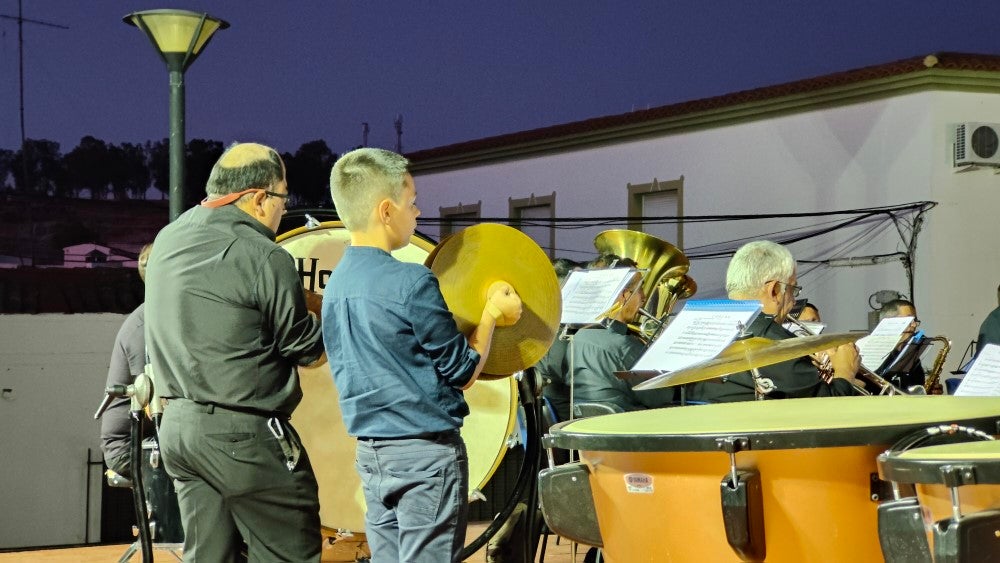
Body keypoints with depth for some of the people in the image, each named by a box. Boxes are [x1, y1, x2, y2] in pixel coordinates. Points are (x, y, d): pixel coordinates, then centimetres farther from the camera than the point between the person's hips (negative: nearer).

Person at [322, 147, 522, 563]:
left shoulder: (335, 285, 7)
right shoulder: (411, 282, -17)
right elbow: (463, 372, -9)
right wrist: (491, 313, 4)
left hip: (370, 453, 8)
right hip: (425, 452, -8)